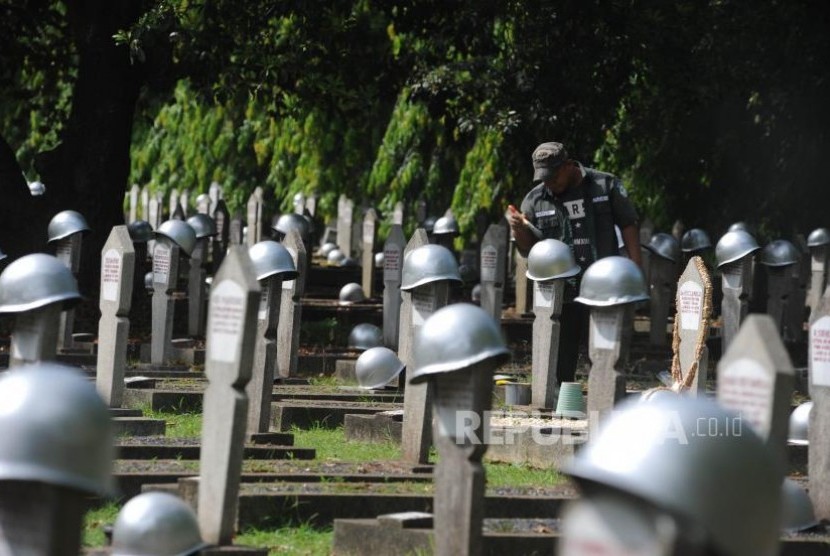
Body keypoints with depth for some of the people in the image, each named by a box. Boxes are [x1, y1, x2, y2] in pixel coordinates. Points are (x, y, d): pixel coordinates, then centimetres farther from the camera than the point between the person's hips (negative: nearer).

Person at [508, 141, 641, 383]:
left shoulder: (605, 186, 2)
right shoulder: (534, 200, 5)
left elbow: (628, 225, 7)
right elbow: (528, 249, 9)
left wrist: (635, 266, -2)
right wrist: (519, 229, -12)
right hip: (560, 297, 1)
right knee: (559, 365, 5)